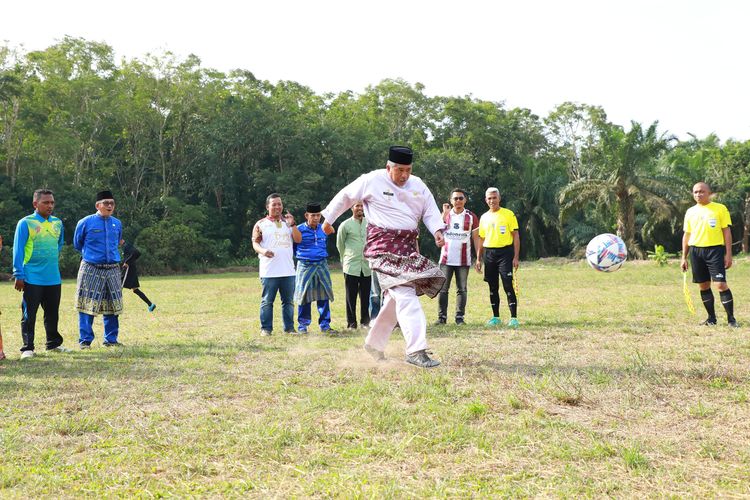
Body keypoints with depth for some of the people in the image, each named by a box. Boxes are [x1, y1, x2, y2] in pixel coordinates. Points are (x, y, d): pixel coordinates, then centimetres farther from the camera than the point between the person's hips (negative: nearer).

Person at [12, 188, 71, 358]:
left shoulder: (58, 223, 8)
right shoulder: (25, 223, -7)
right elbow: (18, 250, -8)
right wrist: (19, 275, -11)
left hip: (53, 278, 5)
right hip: (32, 279, -5)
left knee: (53, 313, 14)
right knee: (29, 314, 1)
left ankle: (53, 343, 26)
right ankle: (27, 348, 7)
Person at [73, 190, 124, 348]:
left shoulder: (117, 223, 7)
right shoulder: (85, 222, -5)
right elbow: (77, 244, 11)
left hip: (113, 269, 4)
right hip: (91, 269, -4)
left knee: (112, 306, 8)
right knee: (87, 306, -3)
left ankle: (111, 339, 17)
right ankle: (85, 340, 5)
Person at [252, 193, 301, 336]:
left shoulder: (287, 223, 15)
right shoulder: (260, 224, 5)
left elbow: (298, 239, 4)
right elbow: (255, 243, 0)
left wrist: (292, 224, -10)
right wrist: (263, 251, -21)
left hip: (288, 270, 3)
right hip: (269, 271, -3)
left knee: (288, 301, 7)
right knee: (267, 301, -2)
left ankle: (289, 327, 13)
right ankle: (266, 328, 4)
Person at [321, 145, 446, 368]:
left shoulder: (417, 185, 8)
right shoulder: (372, 181, -6)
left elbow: (431, 211, 10)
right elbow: (345, 196, 7)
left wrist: (438, 230, -11)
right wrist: (328, 220, 17)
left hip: (408, 246, 7)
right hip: (384, 246, -7)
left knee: (395, 296, 13)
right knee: (405, 294, -19)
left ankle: (374, 342, 30)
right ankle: (416, 351, -23)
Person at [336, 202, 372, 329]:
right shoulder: (345, 225, -1)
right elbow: (340, 244, 9)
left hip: (367, 266, 3)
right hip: (351, 266, -2)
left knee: (366, 296, 5)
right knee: (351, 297, 0)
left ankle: (365, 320, 17)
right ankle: (351, 322, 8)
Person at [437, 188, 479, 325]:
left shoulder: (471, 217, 5)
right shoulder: (446, 214, 8)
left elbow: (475, 238, 6)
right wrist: (445, 213, -15)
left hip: (463, 260, -1)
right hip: (446, 259, 1)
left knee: (461, 289, 3)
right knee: (443, 289, -1)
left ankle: (460, 317, 7)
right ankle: (442, 316, 3)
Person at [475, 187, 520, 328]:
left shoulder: (508, 214, -1)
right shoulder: (484, 217, 13)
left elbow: (515, 236, -2)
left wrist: (516, 257, -9)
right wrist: (478, 259, 12)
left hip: (505, 253, -4)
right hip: (489, 254, 5)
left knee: (508, 286, -10)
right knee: (493, 287, 8)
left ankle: (513, 318, -8)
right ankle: (496, 317, 16)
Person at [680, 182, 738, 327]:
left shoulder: (720, 209, 0)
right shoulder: (690, 212, 11)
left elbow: (727, 232, -1)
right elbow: (687, 235, 15)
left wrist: (728, 254, -7)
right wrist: (684, 257, 11)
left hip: (715, 250, -4)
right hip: (696, 251, 4)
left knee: (721, 284, -11)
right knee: (703, 286, 7)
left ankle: (731, 318, -4)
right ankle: (711, 318, 18)